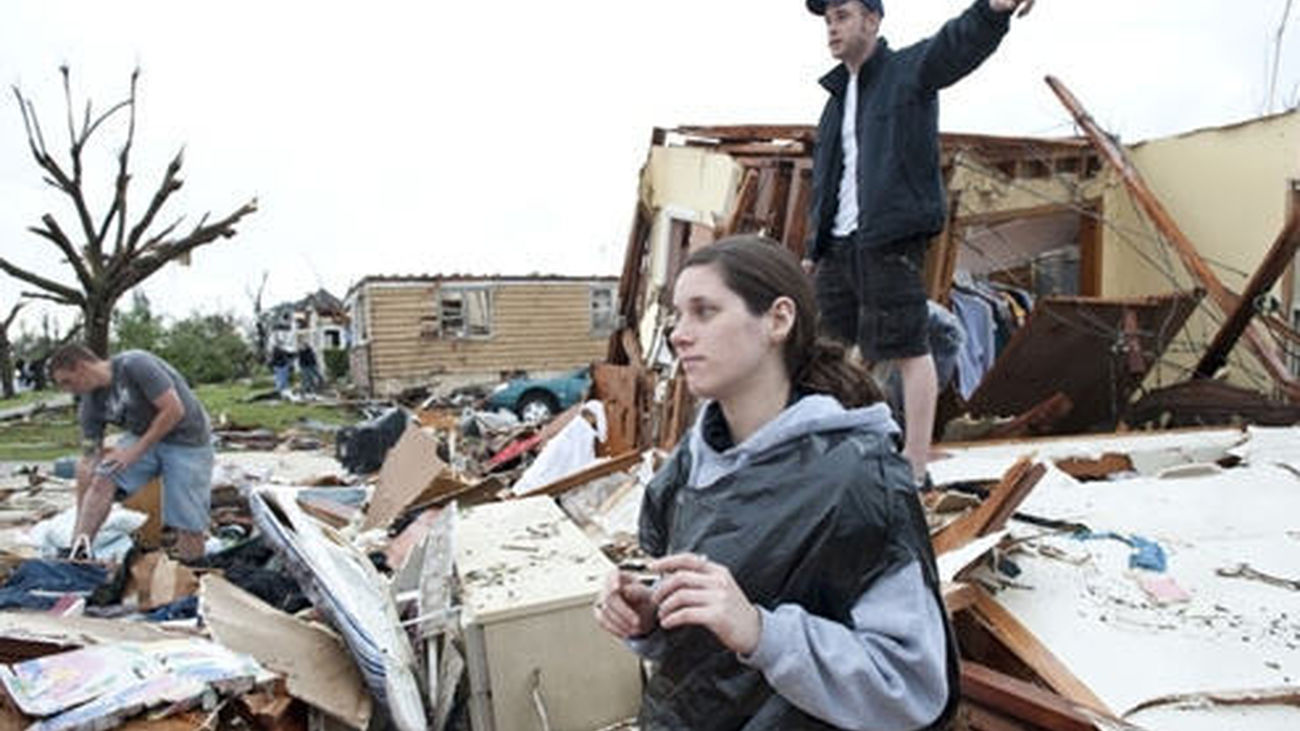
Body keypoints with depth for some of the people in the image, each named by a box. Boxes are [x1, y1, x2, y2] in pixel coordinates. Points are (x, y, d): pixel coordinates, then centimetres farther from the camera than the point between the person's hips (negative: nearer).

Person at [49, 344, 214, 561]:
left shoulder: (135, 365, -23)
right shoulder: (91, 404, -3)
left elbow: (174, 410, -24)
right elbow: (88, 461, -2)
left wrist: (135, 451, -20)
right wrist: (79, 525, -5)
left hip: (186, 440, -5)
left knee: (189, 526, -11)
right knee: (101, 480, -21)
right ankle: (78, 551, -23)